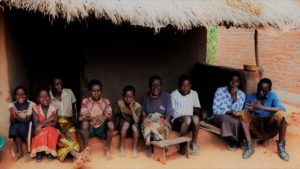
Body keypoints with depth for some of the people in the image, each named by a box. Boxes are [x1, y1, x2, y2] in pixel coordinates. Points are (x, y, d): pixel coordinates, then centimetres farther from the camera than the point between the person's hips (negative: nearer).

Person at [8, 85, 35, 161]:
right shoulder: (12, 105, -10)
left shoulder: (31, 104, -18)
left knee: (21, 127, -32)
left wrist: (17, 117, -37)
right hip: (17, 126, 3)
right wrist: (12, 115, -35)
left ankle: (29, 150, -14)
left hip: (28, 125, -2)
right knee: (15, 128, -29)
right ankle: (19, 152, -16)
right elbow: (12, 122, -14)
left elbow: (27, 120, -21)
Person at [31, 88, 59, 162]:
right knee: (42, 133, -33)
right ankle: (39, 152, -19)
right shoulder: (35, 108, -5)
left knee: (52, 131, -32)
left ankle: (50, 151, -18)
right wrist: (48, 120, -18)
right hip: (40, 130, 0)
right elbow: (36, 124, -12)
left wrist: (42, 124, -21)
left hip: (51, 130, 1)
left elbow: (54, 123, -11)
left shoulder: (54, 108, -3)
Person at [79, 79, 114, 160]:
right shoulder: (85, 101, -9)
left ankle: (107, 149, -12)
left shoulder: (106, 101, -5)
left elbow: (109, 115, -11)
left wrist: (104, 117, -36)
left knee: (111, 124, -28)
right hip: (90, 128, -1)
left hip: (102, 128, 1)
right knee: (85, 123, -31)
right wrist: (91, 118, -36)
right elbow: (82, 117, -15)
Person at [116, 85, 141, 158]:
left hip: (133, 123, -1)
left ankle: (135, 148, -14)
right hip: (124, 122, 1)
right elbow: (117, 114, -2)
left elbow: (136, 120, -27)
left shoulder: (137, 106, -19)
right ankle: (122, 147, -16)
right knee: (126, 124, -33)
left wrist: (131, 107, -30)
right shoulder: (120, 103, -15)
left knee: (134, 127, -33)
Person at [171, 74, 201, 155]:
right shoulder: (174, 94, 0)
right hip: (177, 121, -3)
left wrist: (196, 116, -4)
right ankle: (181, 144, -18)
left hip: (190, 123, 3)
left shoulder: (194, 94, 11)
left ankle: (194, 143, -16)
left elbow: (197, 110, 17)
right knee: (187, 118, -36)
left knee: (195, 118, -32)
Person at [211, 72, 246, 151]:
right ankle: (233, 140, -14)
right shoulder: (220, 91, -12)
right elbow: (215, 110, -16)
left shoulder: (241, 94, -3)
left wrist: (234, 96, -22)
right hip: (219, 117, -2)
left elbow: (236, 111, -13)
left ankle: (233, 141, -12)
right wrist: (229, 112, -29)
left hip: (232, 118, 2)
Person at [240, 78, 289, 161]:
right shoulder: (251, 97, 3)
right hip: (255, 125, 1)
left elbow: (282, 108, -20)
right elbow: (246, 113, -5)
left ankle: (281, 147, -19)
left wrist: (262, 107, -29)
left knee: (281, 114, -28)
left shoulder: (272, 96, -1)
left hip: (269, 124, -1)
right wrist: (250, 110, -30)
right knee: (243, 113, -23)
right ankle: (249, 145, -27)